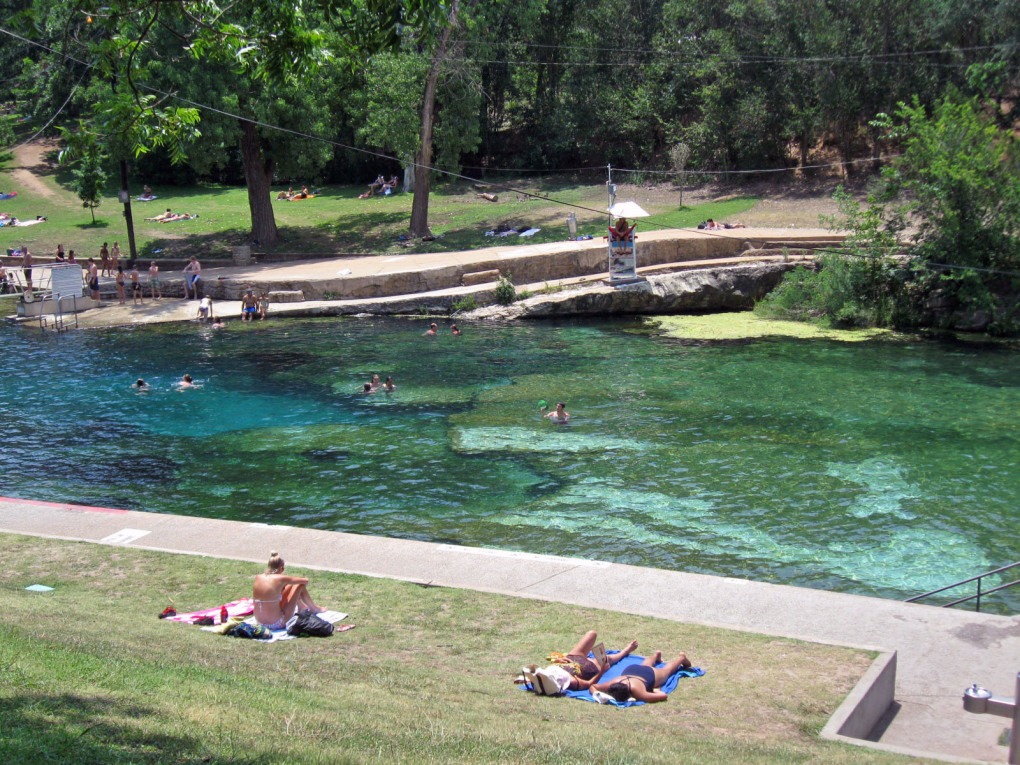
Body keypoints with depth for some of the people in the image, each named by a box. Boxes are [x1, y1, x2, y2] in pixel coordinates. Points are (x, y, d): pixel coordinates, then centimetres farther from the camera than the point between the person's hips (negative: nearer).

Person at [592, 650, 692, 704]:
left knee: (666, 670, 33)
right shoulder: (611, 685, -41)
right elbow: (593, 686, -26)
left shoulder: (637, 691, -50)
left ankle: (681, 657, 61)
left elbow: (664, 696, -50)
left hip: (651, 674, -3)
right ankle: (656, 655, 71)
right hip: (631, 670, 3)